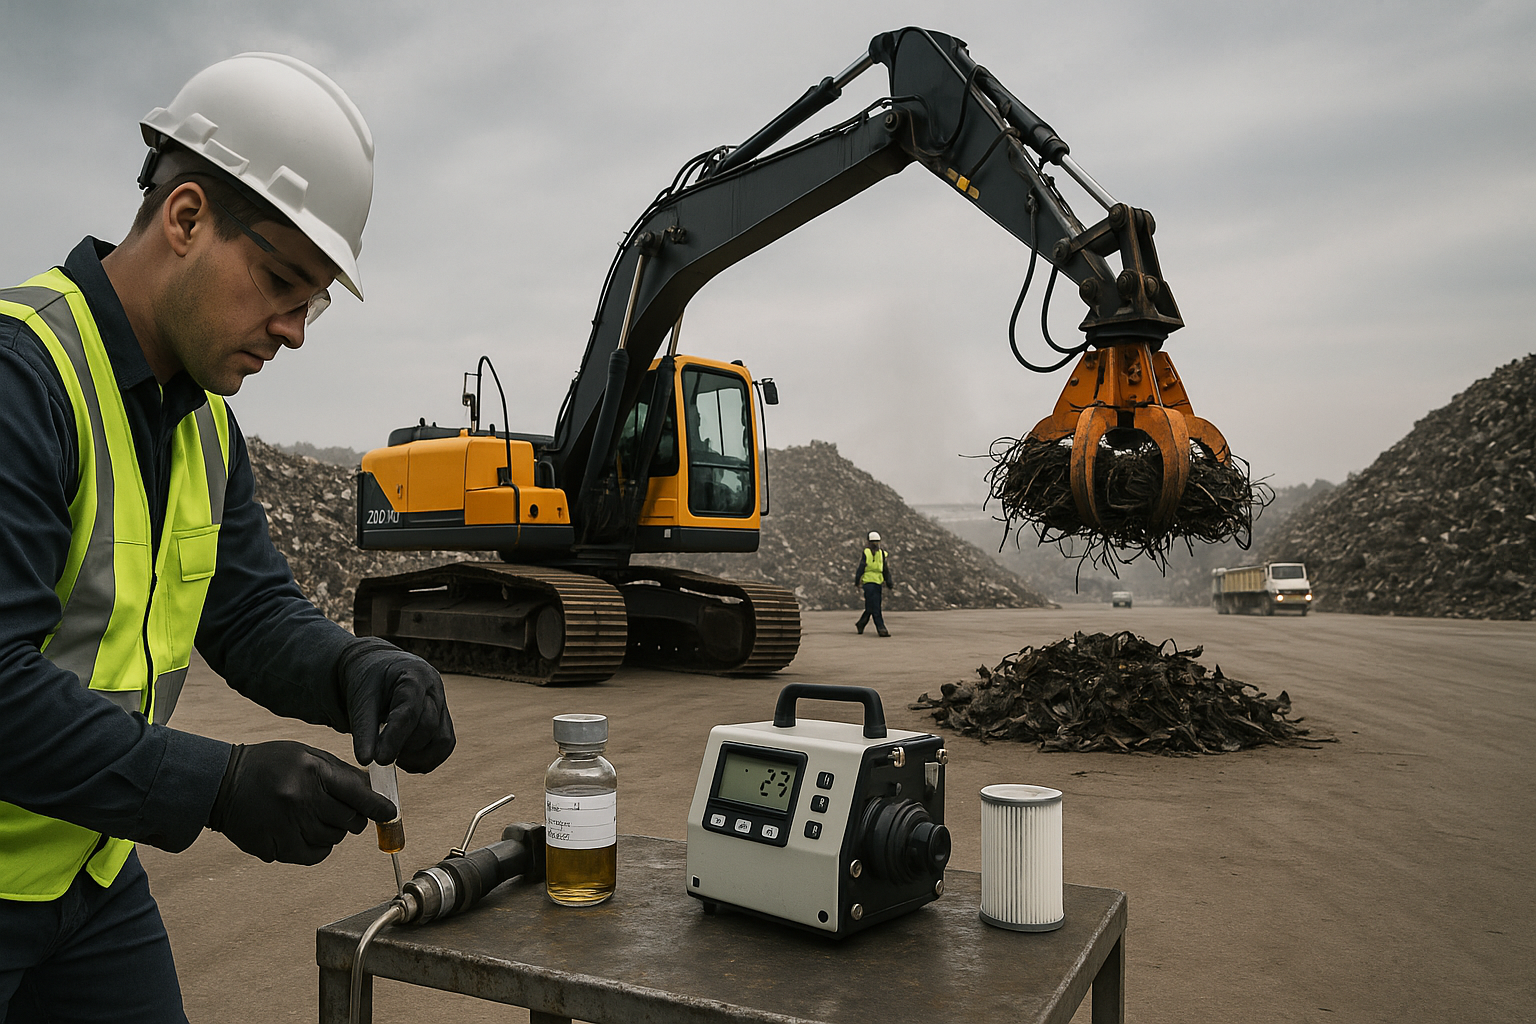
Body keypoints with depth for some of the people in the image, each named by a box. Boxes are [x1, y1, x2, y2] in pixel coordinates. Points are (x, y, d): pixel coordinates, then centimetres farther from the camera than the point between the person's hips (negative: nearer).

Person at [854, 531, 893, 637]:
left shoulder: (882, 553, 11)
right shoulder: (865, 553, -1)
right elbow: (860, 568, -2)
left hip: (878, 583, 4)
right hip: (868, 581, -4)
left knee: (870, 608, 6)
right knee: (875, 608, -5)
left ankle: (860, 624, 18)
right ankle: (881, 629, -11)